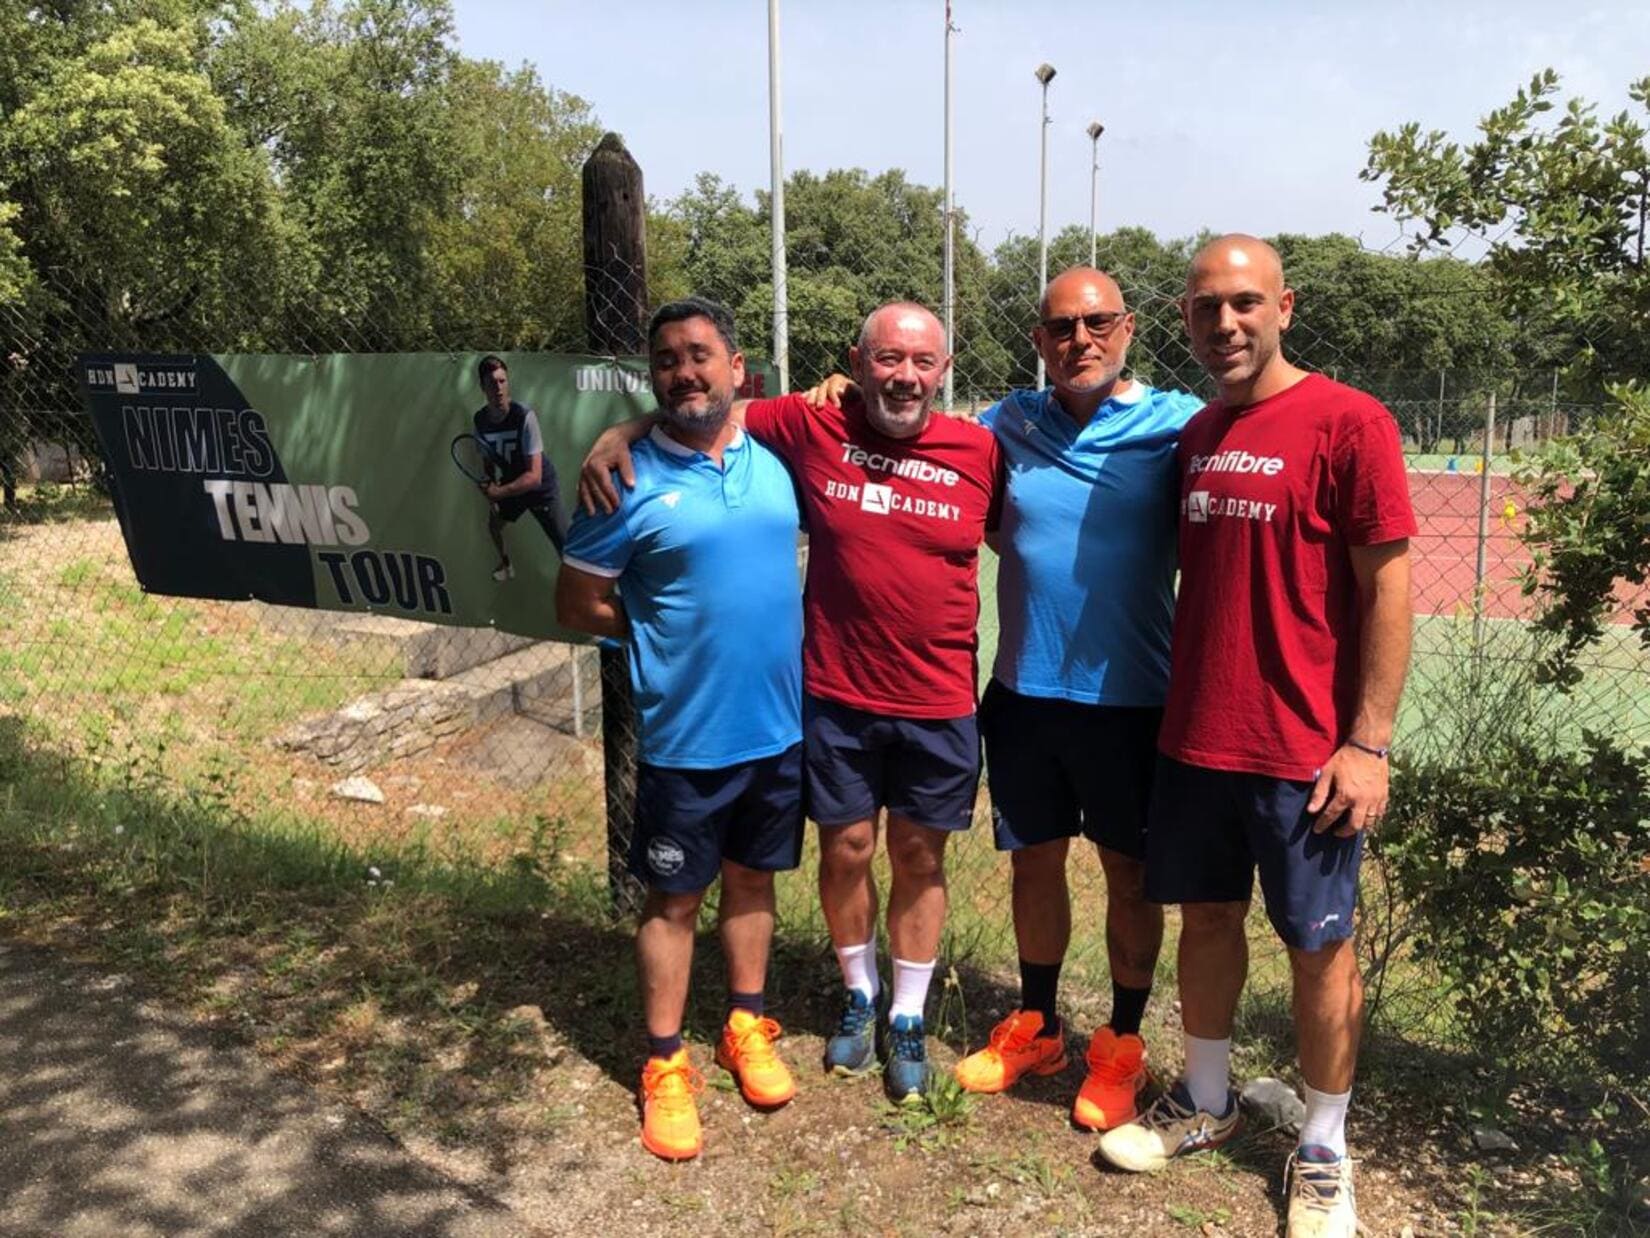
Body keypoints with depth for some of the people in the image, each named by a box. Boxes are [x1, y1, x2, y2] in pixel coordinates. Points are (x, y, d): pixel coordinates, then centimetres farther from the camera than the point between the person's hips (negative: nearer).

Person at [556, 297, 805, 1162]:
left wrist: (765, 635, 5)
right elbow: (577, 605, -6)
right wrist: (668, 634, -4)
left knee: (753, 879, 19)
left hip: (779, 724, 4)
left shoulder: (772, 462, 2)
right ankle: (665, 1067, 25)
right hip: (685, 736, -4)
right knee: (674, 899, 9)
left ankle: (747, 1027, 37)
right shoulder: (631, 482, -11)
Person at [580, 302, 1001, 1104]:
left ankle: (908, 1019, 33)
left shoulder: (979, 451, -4)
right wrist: (622, 432, -10)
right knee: (846, 849, 13)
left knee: (919, 859, 13)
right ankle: (858, 996, 40)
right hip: (837, 698, 0)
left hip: (939, 707, 0)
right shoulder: (811, 427, -5)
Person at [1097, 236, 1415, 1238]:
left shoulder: (1348, 423, -10)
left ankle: (1324, 1151, 26)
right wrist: (1178, 705, 12)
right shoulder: (1195, 436, 8)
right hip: (1194, 739, 6)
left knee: (1320, 946, 8)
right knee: (1208, 916, 17)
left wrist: (1368, 744, -14)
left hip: (1305, 749, -5)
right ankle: (1206, 1103, 36)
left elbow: (1388, 591, -11)